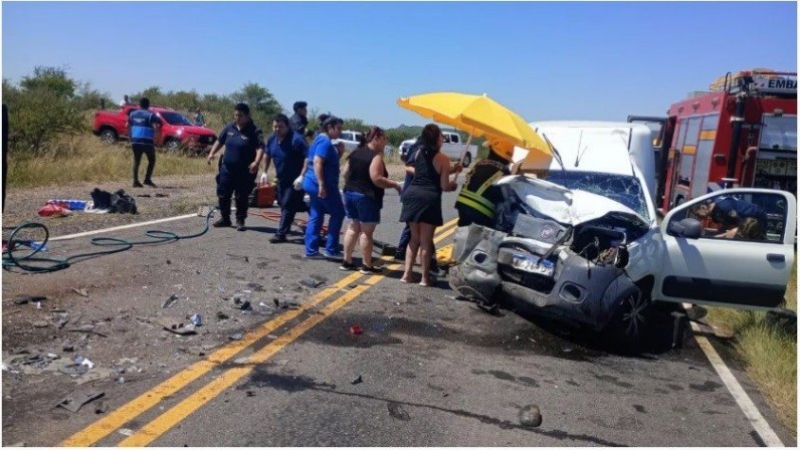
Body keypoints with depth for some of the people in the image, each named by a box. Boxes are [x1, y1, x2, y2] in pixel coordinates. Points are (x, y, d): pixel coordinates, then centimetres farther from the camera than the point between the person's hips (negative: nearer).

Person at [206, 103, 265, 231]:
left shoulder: (254, 131, -11)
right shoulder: (229, 127, 7)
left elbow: (260, 148, -23)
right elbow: (220, 141, 18)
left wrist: (256, 162, -39)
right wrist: (212, 153, 5)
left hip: (244, 171, -5)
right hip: (227, 167, 6)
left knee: (241, 197, 1)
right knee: (223, 194, 10)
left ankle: (240, 221, 15)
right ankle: (225, 218, 25)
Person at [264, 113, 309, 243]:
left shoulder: (296, 139, -22)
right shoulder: (272, 139, 2)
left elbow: (308, 158, -25)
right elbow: (267, 155, 20)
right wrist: (265, 172, 18)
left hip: (295, 180, -8)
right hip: (282, 179, 8)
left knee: (288, 205, -8)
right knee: (282, 203, 17)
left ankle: (281, 233, -3)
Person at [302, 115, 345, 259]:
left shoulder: (320, 140, 18)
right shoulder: (325, 142, -15)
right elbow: (317, 162, -26)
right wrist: (322, 185, -29)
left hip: (313, 184, 10)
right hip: (321, 185, -10)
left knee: (315, 217, 10)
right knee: (338, 213, 0)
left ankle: (311, 250, 11)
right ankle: (331, 249, 2)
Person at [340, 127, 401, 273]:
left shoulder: (355, 153, 11)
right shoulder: (376, 156, -14)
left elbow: (345, 174, 13)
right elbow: (376, 179, -23)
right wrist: (395, 184, -12)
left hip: (350, 193, 8)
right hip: (367, 197, -8)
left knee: (353, 228, 15)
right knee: (367, 231, -1)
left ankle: (347, 261, 18)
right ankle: (367, 265, 4)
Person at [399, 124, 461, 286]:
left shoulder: (419, 153, 11)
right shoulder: (443, 159, -6)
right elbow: (444, 186, -6)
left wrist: (449, 170, 28)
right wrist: (453, 185, 15)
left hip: (412, 194, 6)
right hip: (429, 199, -5)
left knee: (414, 238, 16)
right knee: (426, 241, 2)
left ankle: (407, 274, 13)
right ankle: (425, 277, 9)